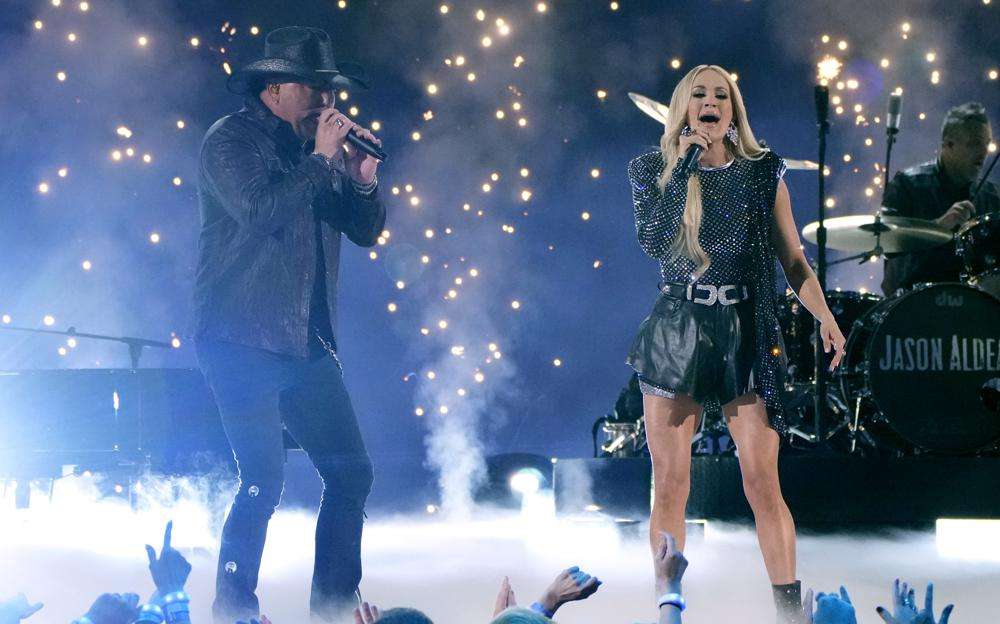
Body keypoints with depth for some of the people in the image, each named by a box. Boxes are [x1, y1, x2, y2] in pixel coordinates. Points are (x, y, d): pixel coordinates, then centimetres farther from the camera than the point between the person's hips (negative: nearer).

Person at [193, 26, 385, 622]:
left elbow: (367, 231, 14)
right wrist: (321, 159, -16)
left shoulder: (317, 146, 14)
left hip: (308, 343, 7)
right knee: (264, 479, -14)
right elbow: (258, 209, -22)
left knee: (353, 472, 4)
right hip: (244, 341, -7)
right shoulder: (231, 140, -6)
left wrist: (364, 180, -5)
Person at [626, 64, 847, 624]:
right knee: (670, 486, 1)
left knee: (763, 484, -7)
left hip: (747, 336, 0)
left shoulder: (763, 173, 6)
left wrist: (824, 316, -6)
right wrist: (682, 164, -11)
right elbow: (652, 242, -12)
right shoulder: (655, 171, 5)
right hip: (676, 335, 1)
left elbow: (794, 260, 7)